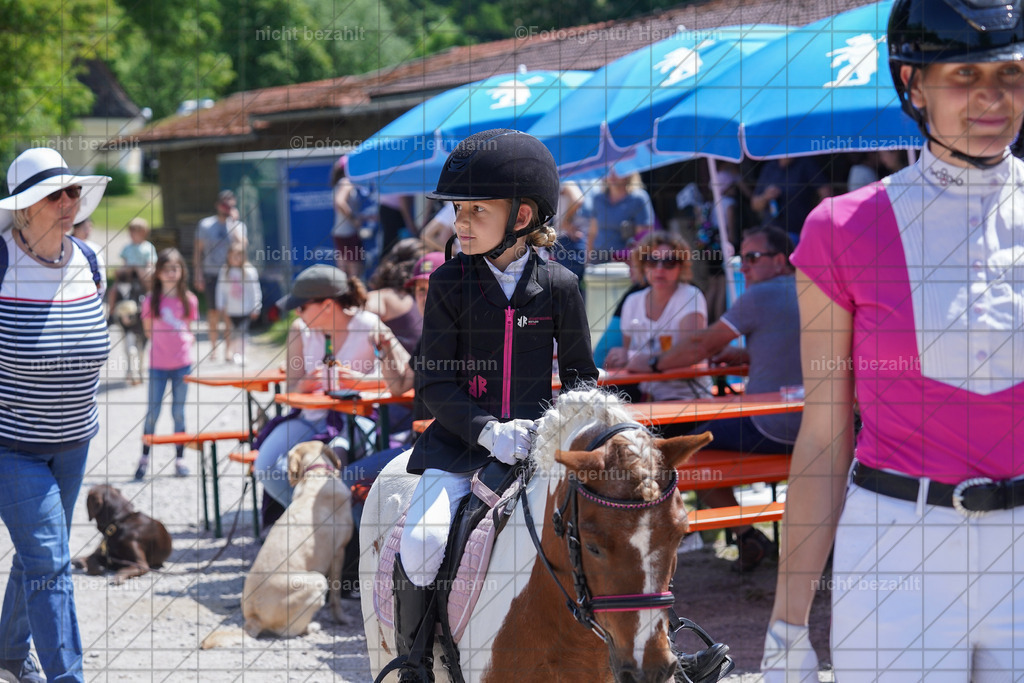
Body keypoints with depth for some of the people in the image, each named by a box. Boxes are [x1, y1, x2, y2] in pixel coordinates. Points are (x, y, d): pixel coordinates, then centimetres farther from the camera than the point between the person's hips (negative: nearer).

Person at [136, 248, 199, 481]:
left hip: (182, 364, 1)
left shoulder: (189, 300, 3)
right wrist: (163, 340, 0)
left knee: (178, 413, 7)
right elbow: (147, 330, 8)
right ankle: (144, 458, 12)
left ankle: (180, 459, 14)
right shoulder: (151, 300, -2)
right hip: (158, 364, -1)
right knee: (153, 412, 1)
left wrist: (188, 341, -2)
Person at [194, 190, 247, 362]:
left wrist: (234, 221, -11)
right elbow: (197, 252, 8)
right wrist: (198, 276, 1)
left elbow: (242, 245, -16)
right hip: (211, 275, 1)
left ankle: (229, 350, 3)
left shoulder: (239, 226, 4)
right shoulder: (205, 225, 6)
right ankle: (213, 349, 13)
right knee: (213, 311, 3)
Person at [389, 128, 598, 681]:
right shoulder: (449, 283, 0)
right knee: (423, 543, -20)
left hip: (536, 439, 1)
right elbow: (434, 384, -4)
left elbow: (581, 373, 10)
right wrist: (487, 431, -18)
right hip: (460, 440, -1)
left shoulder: (558, 287, 2)